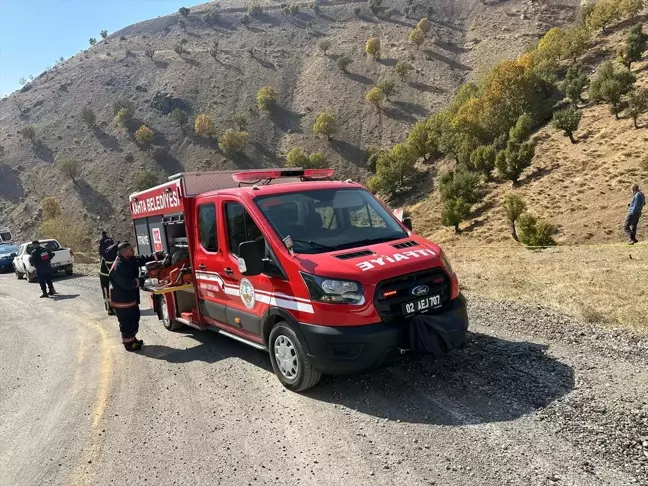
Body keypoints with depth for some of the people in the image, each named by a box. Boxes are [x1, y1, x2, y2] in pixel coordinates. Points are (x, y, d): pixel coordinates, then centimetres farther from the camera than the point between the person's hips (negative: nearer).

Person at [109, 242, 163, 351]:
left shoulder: (130, 260, 0)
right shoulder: (118, 268, -28)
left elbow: (142, 259, 9)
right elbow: (127, 284, -31)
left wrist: (156, 255, -2)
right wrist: (141, 280, -25)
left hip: (131, 297, 10)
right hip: (121, 300, -10)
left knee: (134, 318, 21)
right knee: (126, 322, 2)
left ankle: (132, 338, 36)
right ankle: (128, 343, 15)